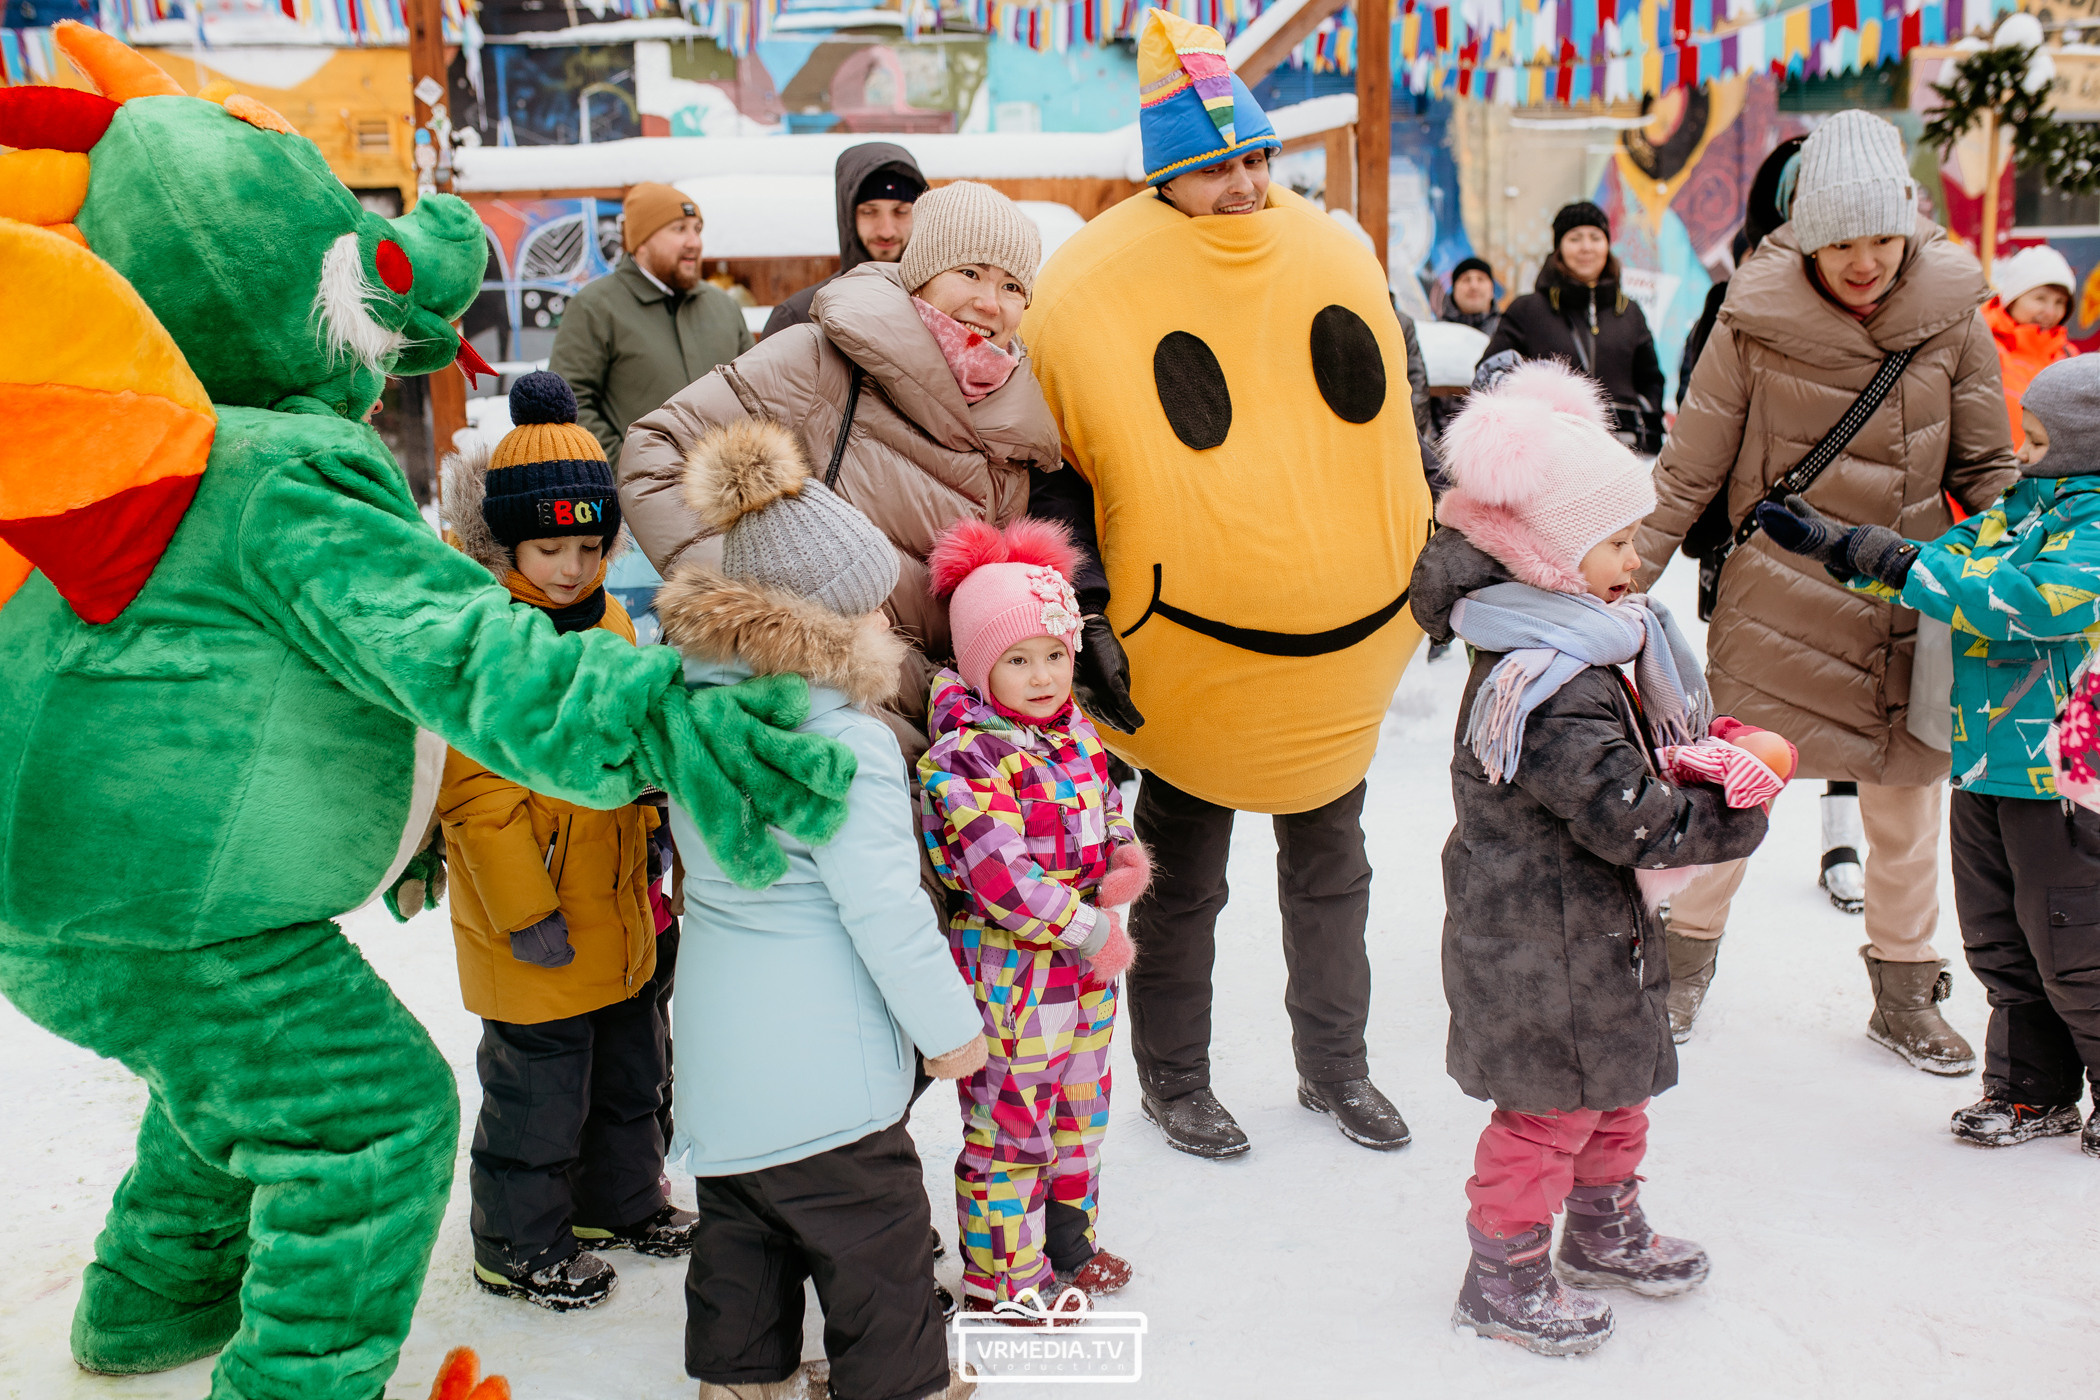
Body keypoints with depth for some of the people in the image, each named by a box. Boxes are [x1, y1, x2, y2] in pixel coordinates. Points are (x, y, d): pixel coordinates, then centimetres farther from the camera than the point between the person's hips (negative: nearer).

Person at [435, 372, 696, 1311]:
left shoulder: (610, 622, 6)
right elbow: (476, 792, -20)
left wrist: (657, 849, 20)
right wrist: (526, 910, -20)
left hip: (620, 911, 8)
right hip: (534, 926, -8)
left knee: (630, 1066, 22)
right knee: (538, 1087, 6)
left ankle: (621, 1198, 42)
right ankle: (519, 1245, 25)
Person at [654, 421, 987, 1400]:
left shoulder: (694, 694, 2)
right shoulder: (843, 736, -23)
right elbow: (881, 904, -20)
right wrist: (948, 1024, -9)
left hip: (717, 1023, 8)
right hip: (817, 1050, -8)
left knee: (739, 1214, 22)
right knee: (871, 1228, 9)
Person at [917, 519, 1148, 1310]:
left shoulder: (1075, 731, 5)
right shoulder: (966, 759, -21)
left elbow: (1106, 812, 18)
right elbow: (1000, 874, -26)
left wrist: (1125, 863, -4)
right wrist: (1088, 931, -22)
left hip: (1089, 968, 8)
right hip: (1010, 971, -8)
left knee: (1079, 1108, 23)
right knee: (1008, 1124, 4)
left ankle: (1070, 1242, 42)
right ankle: (999, 1281, 20)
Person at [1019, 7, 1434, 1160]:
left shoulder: (1339, 257, 3)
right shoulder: (1091, 287, -12)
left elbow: (1394, 430, 15)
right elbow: (1053, 478, -8)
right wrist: (1086, 627, -11)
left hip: (1341, 648, 5)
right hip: (1187, 662, -4)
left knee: (1331, 866, 19)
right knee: (1181, 881, 11)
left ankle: (1336, 1066, 38)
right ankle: (1173, 1083, 31)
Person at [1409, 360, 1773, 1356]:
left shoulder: (1597, 642, 4)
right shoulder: (1549, 691, -29)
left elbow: (1651, 750, 16)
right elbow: (1630, 818, -28)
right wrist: (1736, 817, -15)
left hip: (1595, 920, 10)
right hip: (1540, 940, -10)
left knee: (1616, 1073, 24)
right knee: (1550, 1103, 3)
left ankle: (1606, 1230, 44)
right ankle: (1504, 1275, 21)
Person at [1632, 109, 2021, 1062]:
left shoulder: (1950, 313, -6)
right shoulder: (1756, 319, -13)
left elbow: (1986, 468, 5)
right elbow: (1687, 470, -4)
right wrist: (1624, 582, -5)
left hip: (1910, 605, 3)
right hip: (1778, 604, -3)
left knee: (1908, 805, 13)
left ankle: (1904, 997, 32)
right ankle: (1685, 965, 28)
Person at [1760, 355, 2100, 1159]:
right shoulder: (2017, 506, 10)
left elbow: (2029, 602, -29)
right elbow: (1948, 563, 14)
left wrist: (1900, 566, -27)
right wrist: (1832, 545, 4)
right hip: (1987, 761, 9)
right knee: (1999, 940, 15)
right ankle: (2033, 1092, 28)